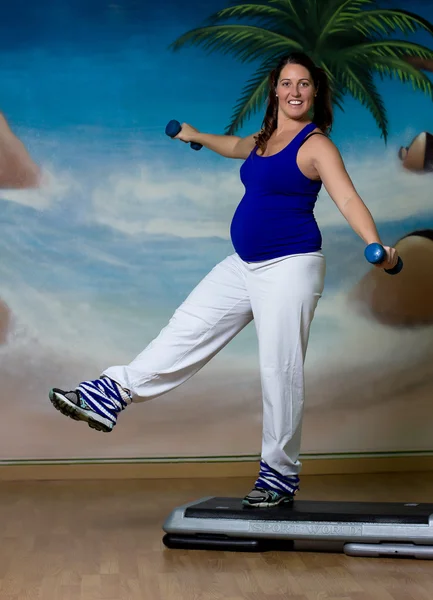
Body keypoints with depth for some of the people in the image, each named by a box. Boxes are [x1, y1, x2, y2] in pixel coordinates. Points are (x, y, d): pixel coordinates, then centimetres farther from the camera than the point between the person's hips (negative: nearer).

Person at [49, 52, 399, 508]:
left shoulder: (316, 145, -9)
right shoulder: (265, 140, 14)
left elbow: (347, 198, -22)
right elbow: (235, 147, 38)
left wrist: (375, 245, -39)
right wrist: (195, 136, 55)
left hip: (290, 267, -8)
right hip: (244, 265, 8)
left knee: (279, 368, -5)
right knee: (188, 328, 6)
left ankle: (280, 474, 6)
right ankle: (110, 395, 10)